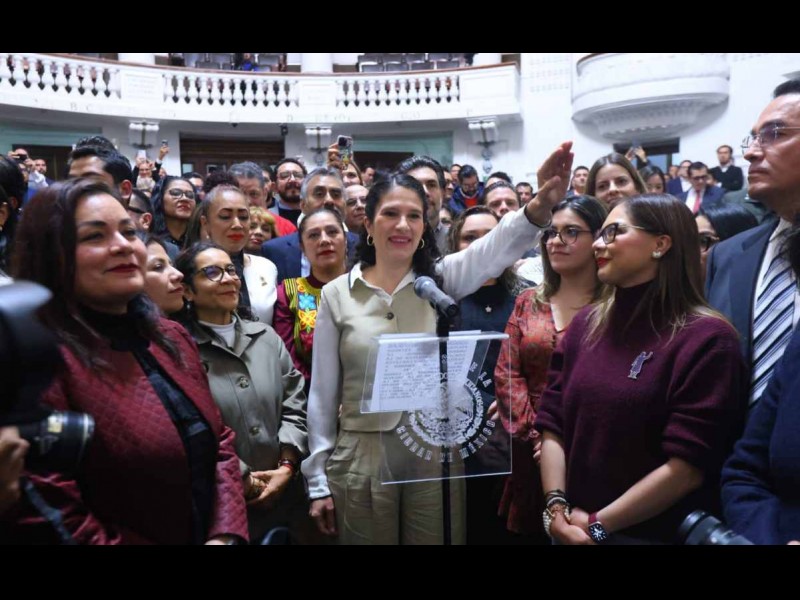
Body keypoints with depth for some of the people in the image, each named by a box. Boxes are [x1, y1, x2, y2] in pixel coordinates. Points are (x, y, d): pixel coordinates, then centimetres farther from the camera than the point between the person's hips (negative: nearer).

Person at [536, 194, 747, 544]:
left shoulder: (706, 338, -14)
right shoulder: (585, 324, 4)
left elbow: (689, 463, -18)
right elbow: (552, 423, 2)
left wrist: (598, 524, -15)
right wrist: (556, 506, -9)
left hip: (654, 534, -5)